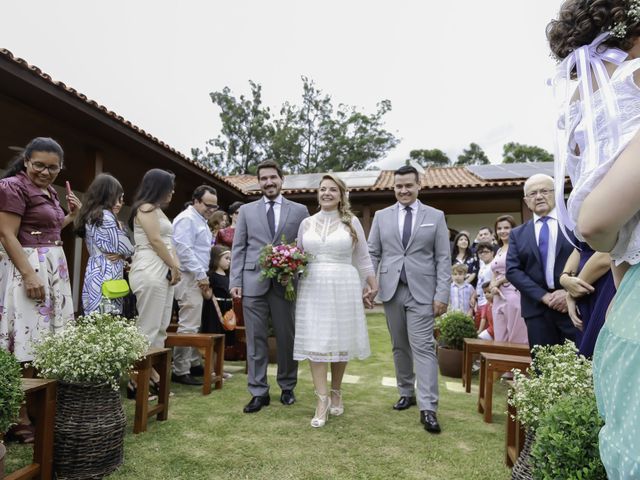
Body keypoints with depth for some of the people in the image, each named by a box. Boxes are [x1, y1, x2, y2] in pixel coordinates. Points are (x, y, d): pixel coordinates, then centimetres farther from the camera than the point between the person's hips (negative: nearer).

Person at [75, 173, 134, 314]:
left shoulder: (89, 216, 16)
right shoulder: (106, 216, -11)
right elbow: (128, 249, -12)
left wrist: (119, 254, 2)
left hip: (94, 273, 9)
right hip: (106, 275, -9)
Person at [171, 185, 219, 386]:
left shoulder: (200, 220, 19)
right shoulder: (187, 219, -12)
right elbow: (184, 250, -22)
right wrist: (201, 274, -20)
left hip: (196, 278, 11)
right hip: (189, 278, -11)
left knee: (193, 324, 15)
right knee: (188, 325, -9)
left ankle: (194, 363, 25)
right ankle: (180, 371, -2)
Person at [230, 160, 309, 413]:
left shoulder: (299, 210, 7)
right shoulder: (246, 211, 11)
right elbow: (238, 248, 7)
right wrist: (235, 281, -1)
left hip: (287, 284, 0)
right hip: (253, 283, 1)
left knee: (287, 338, 8)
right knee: (255, 340, 4)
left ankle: (287, 387, 26)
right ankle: (259, 392, 16)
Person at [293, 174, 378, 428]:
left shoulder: (352, 222, 4)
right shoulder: (307, 223, 8)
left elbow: (363, 258, 8)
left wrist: (372, 285, 8)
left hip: (343, 288, -1)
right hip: (313, 287, 1)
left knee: (339, 340, 6)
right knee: (315, 341, -4)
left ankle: (336, 393, 24)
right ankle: (322, 400, 1)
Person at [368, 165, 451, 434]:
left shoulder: (436, 217, 4)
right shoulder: (382, 216, 8)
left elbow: (443, 259, 0)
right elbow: (372, 254, 8)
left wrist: (442, 294, -7)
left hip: (422, 292, -2)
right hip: (391, 290, 3)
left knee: (423, 347, -6)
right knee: (399, 346, 12)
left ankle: (428, 408, -2)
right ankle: (406, 392, 27)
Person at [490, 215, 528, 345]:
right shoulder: (499, 251, 20)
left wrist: (498, 282, -2)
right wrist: (493, 286, 0)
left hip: (514, 294, -8)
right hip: (498, 297, 8)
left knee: (517, 339, -6)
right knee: (500, 339, 8)